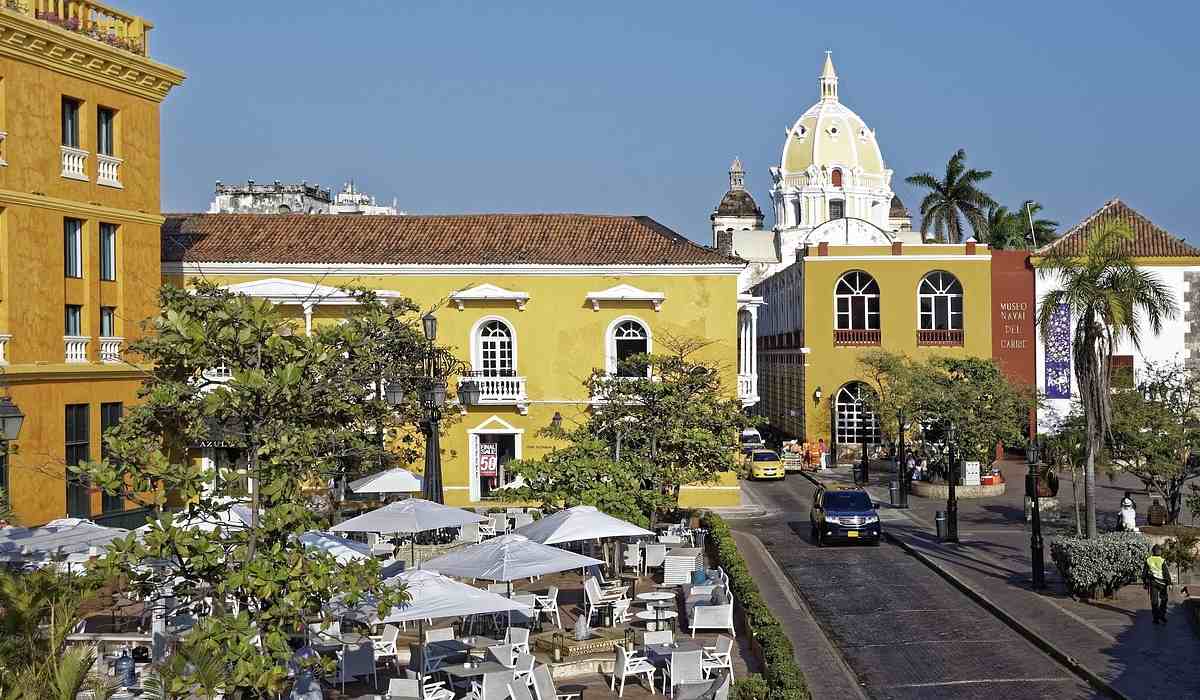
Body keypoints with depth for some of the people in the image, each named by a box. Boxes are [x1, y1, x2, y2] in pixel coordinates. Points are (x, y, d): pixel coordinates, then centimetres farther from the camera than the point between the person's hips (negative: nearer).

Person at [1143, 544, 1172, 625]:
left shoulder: (1148, 560, -1)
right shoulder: (1162, 561, -10)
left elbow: (1144, 572, 5)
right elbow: (1167, 573, -11)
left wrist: (1145, 583, 15)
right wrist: (1169, 583, -7)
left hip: (1152, 583, 2)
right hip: (1162, 583, -2)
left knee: (1154, 601, 5)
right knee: (1163, 600, 15)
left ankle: (1156, 618, 5)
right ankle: (1162, 615, 11)